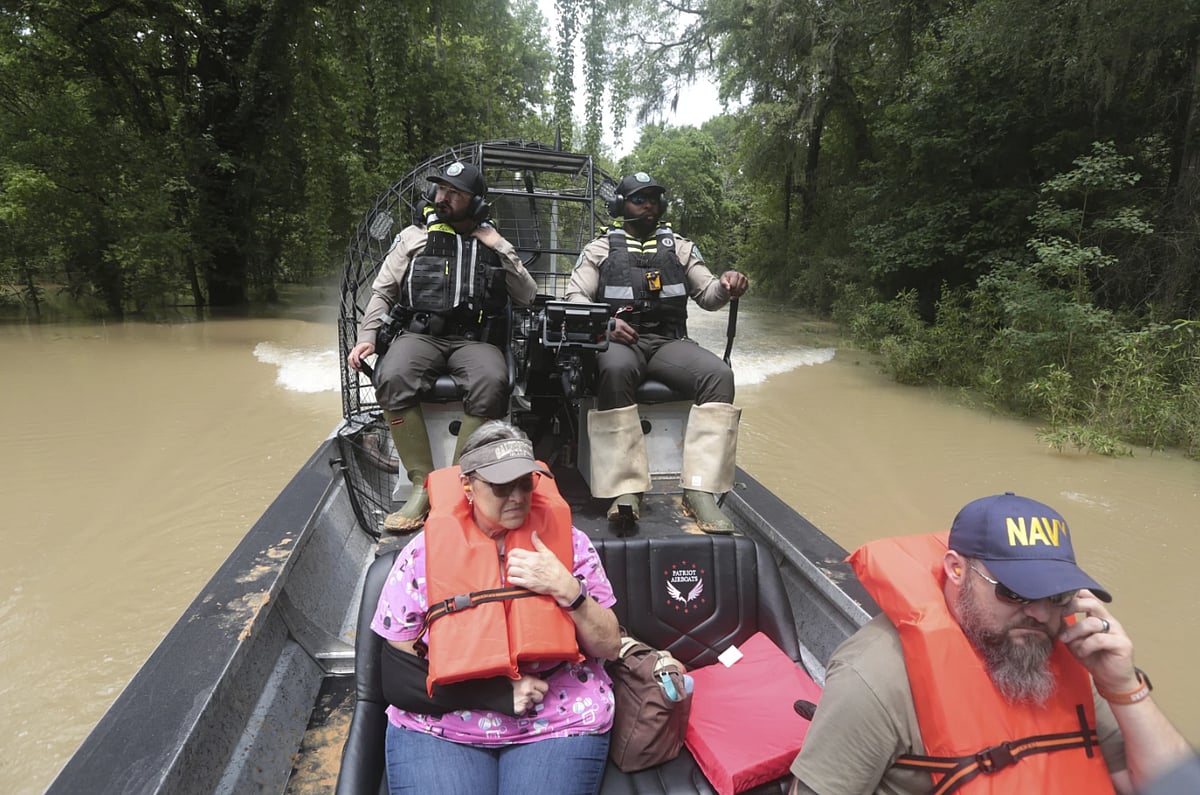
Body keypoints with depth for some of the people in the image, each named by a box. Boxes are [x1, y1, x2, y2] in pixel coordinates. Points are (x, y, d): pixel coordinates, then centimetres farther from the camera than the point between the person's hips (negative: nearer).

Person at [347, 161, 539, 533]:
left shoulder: (493, 244, 17)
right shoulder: (414, 236, 15)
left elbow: (529, 297, 11)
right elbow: (382, 291, 14)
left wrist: (501, 248, 4)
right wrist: (367, 336, -2)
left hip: (473, 339, 0)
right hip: (420, 334, 0)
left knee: (492, 381, -35)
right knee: (392, 378, -34)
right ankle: (423, 485, -22)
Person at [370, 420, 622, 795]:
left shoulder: (566, 541, -4)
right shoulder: (423, 553, -6)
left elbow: (609, 647, -1)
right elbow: (397, 676, -4)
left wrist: (567, 589, -19)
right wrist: (497, 695, -14)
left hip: (560, 724, 1)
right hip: (438, 730, 0)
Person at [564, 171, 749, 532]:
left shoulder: (680, 247, 20)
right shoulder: (600, 248, 15)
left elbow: (707, 295, 15)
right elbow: (575, 297, 7)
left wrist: (725, 286, -11)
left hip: (668, 341, 3)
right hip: (619, 340, -2)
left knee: (719, 374, -28)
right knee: (615, 370, -40)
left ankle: (700, 490, -31)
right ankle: (626, 489, -37)